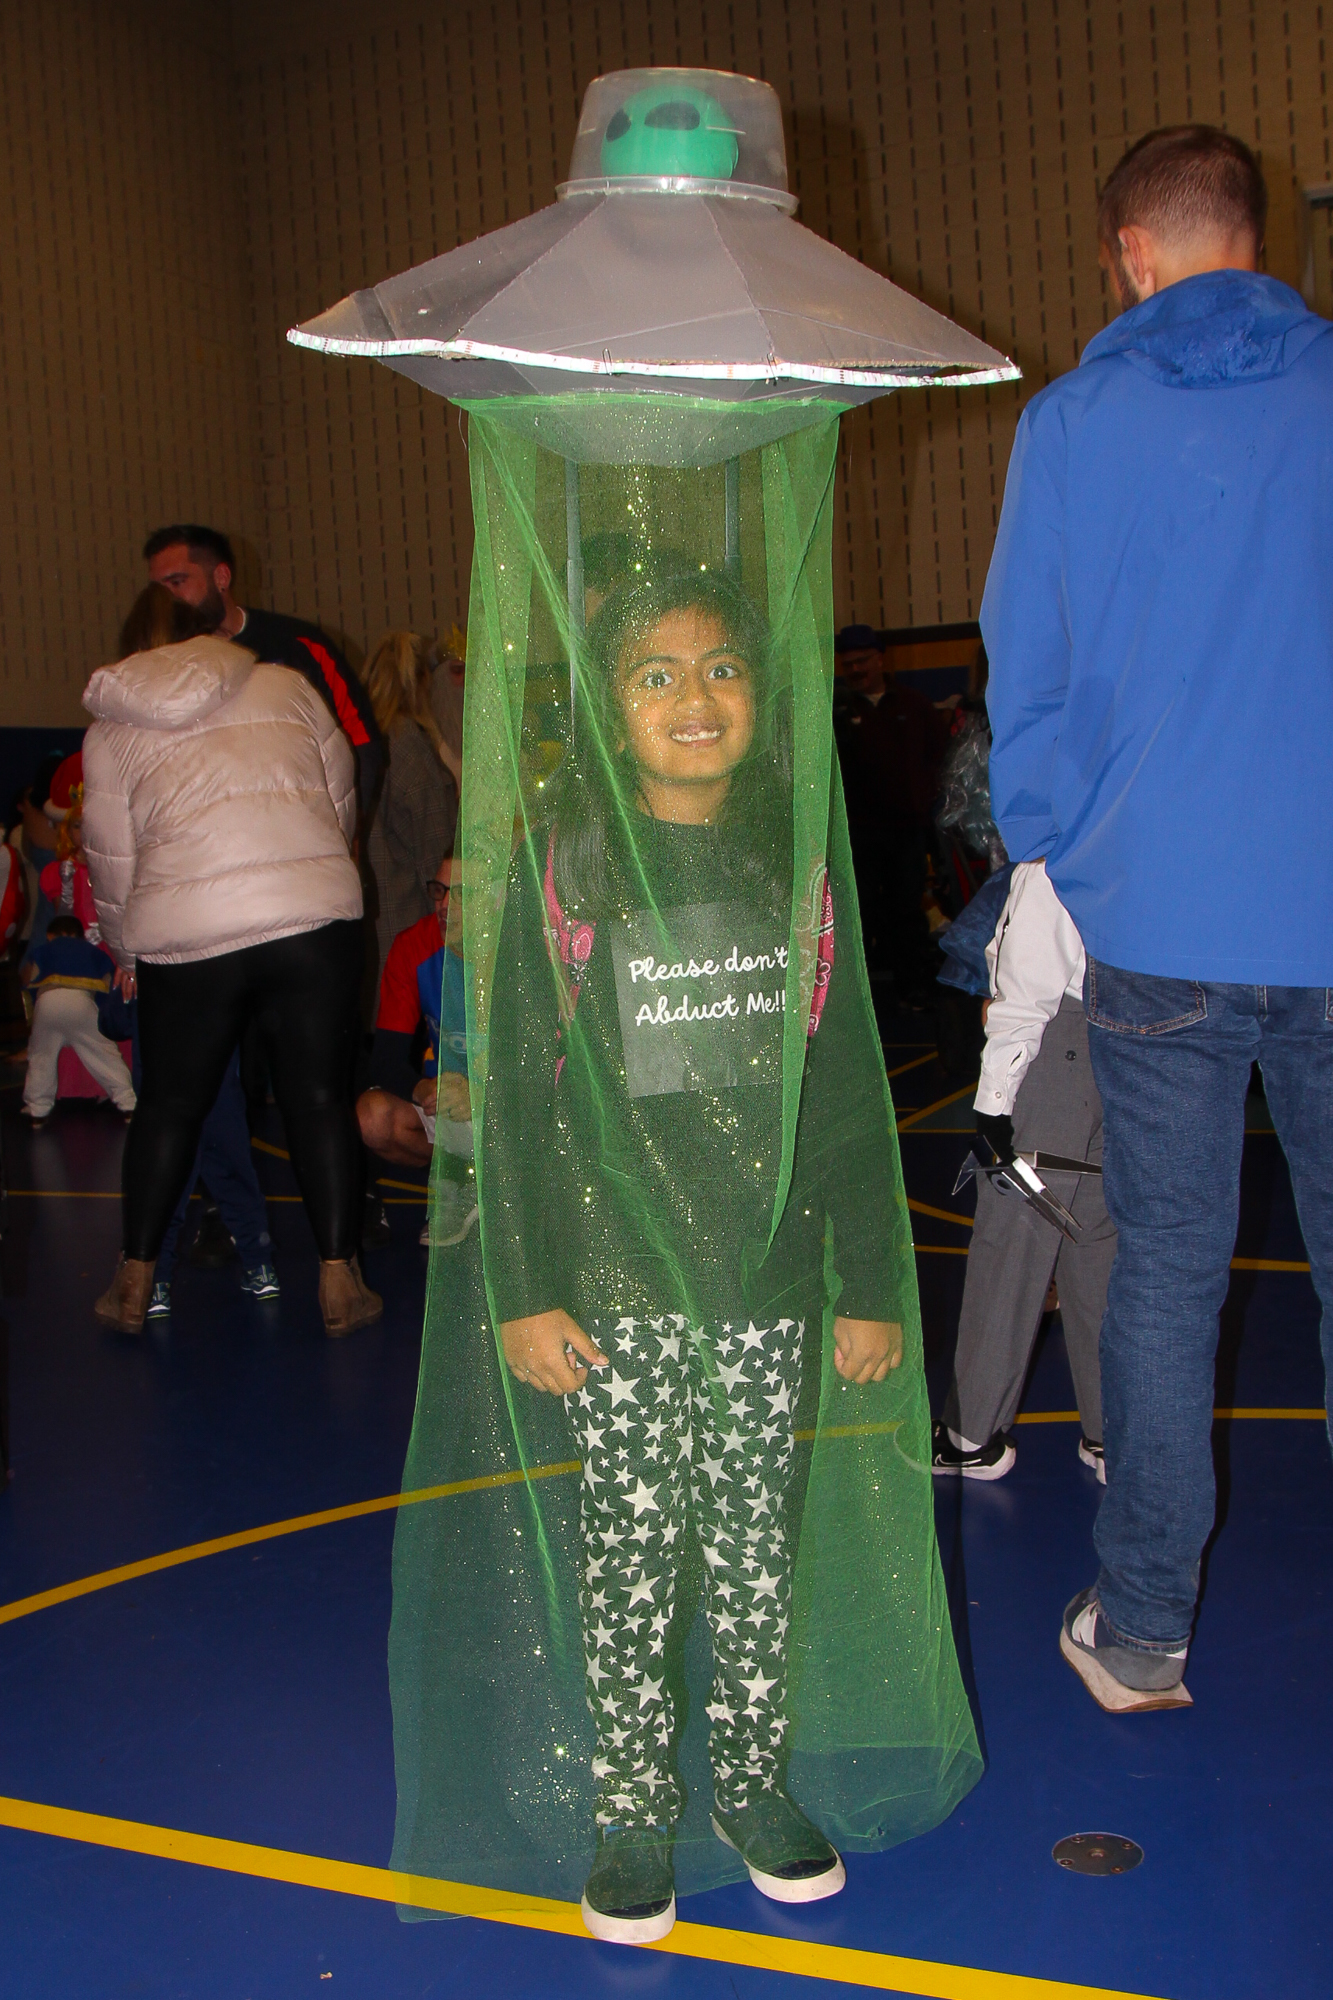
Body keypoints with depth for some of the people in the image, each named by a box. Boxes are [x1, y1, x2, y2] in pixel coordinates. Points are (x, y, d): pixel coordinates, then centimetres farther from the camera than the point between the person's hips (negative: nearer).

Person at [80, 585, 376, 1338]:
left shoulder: (111, 730, 14)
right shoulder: (285, 686, 16)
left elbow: (113, 860, 14)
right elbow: (344, 800, 19)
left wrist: (126, 954, 28)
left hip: (185, 935, 0)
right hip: (313, 910, 0)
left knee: (170, 1104, 16)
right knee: (320, 1098, 9)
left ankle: (135, 1280, 23)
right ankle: (340, 1280, 10)